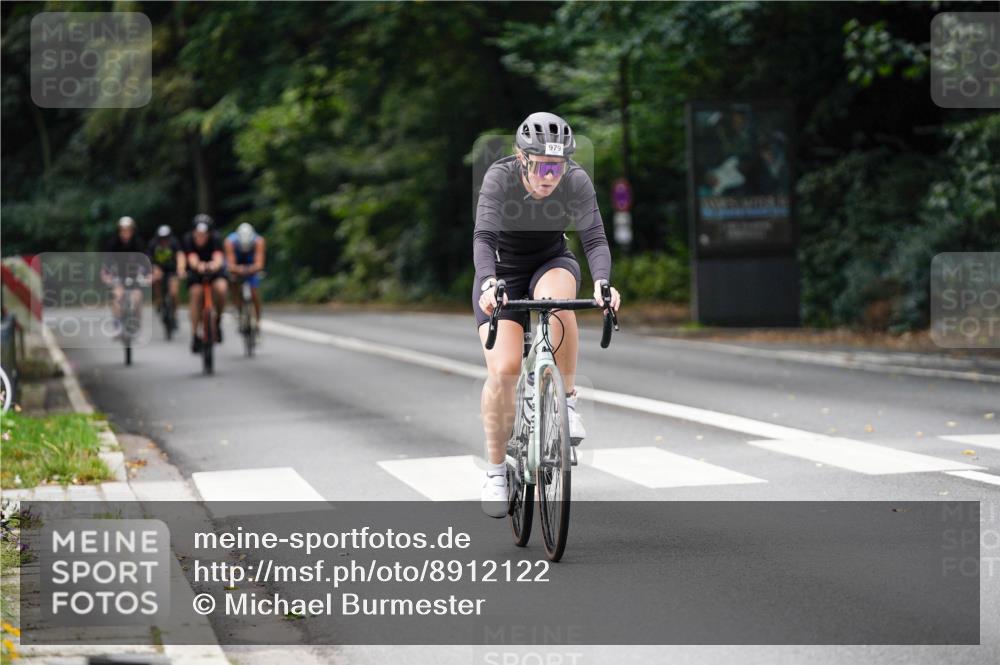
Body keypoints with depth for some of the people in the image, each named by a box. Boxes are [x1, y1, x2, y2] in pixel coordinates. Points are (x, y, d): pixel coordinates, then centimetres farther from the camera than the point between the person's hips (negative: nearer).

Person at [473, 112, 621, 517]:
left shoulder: (577, 182, -21)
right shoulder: (500, 178, -25)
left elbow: (595, 239, -27)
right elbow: (483, 237, -34)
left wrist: (601, 282, -46)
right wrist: (489, 283, -53)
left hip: (551, 264, 1)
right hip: (503, 271, -1)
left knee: (557, 301, -37)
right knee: (503, 370, -16)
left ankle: (565, 401, -20)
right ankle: (496, 471, 1)